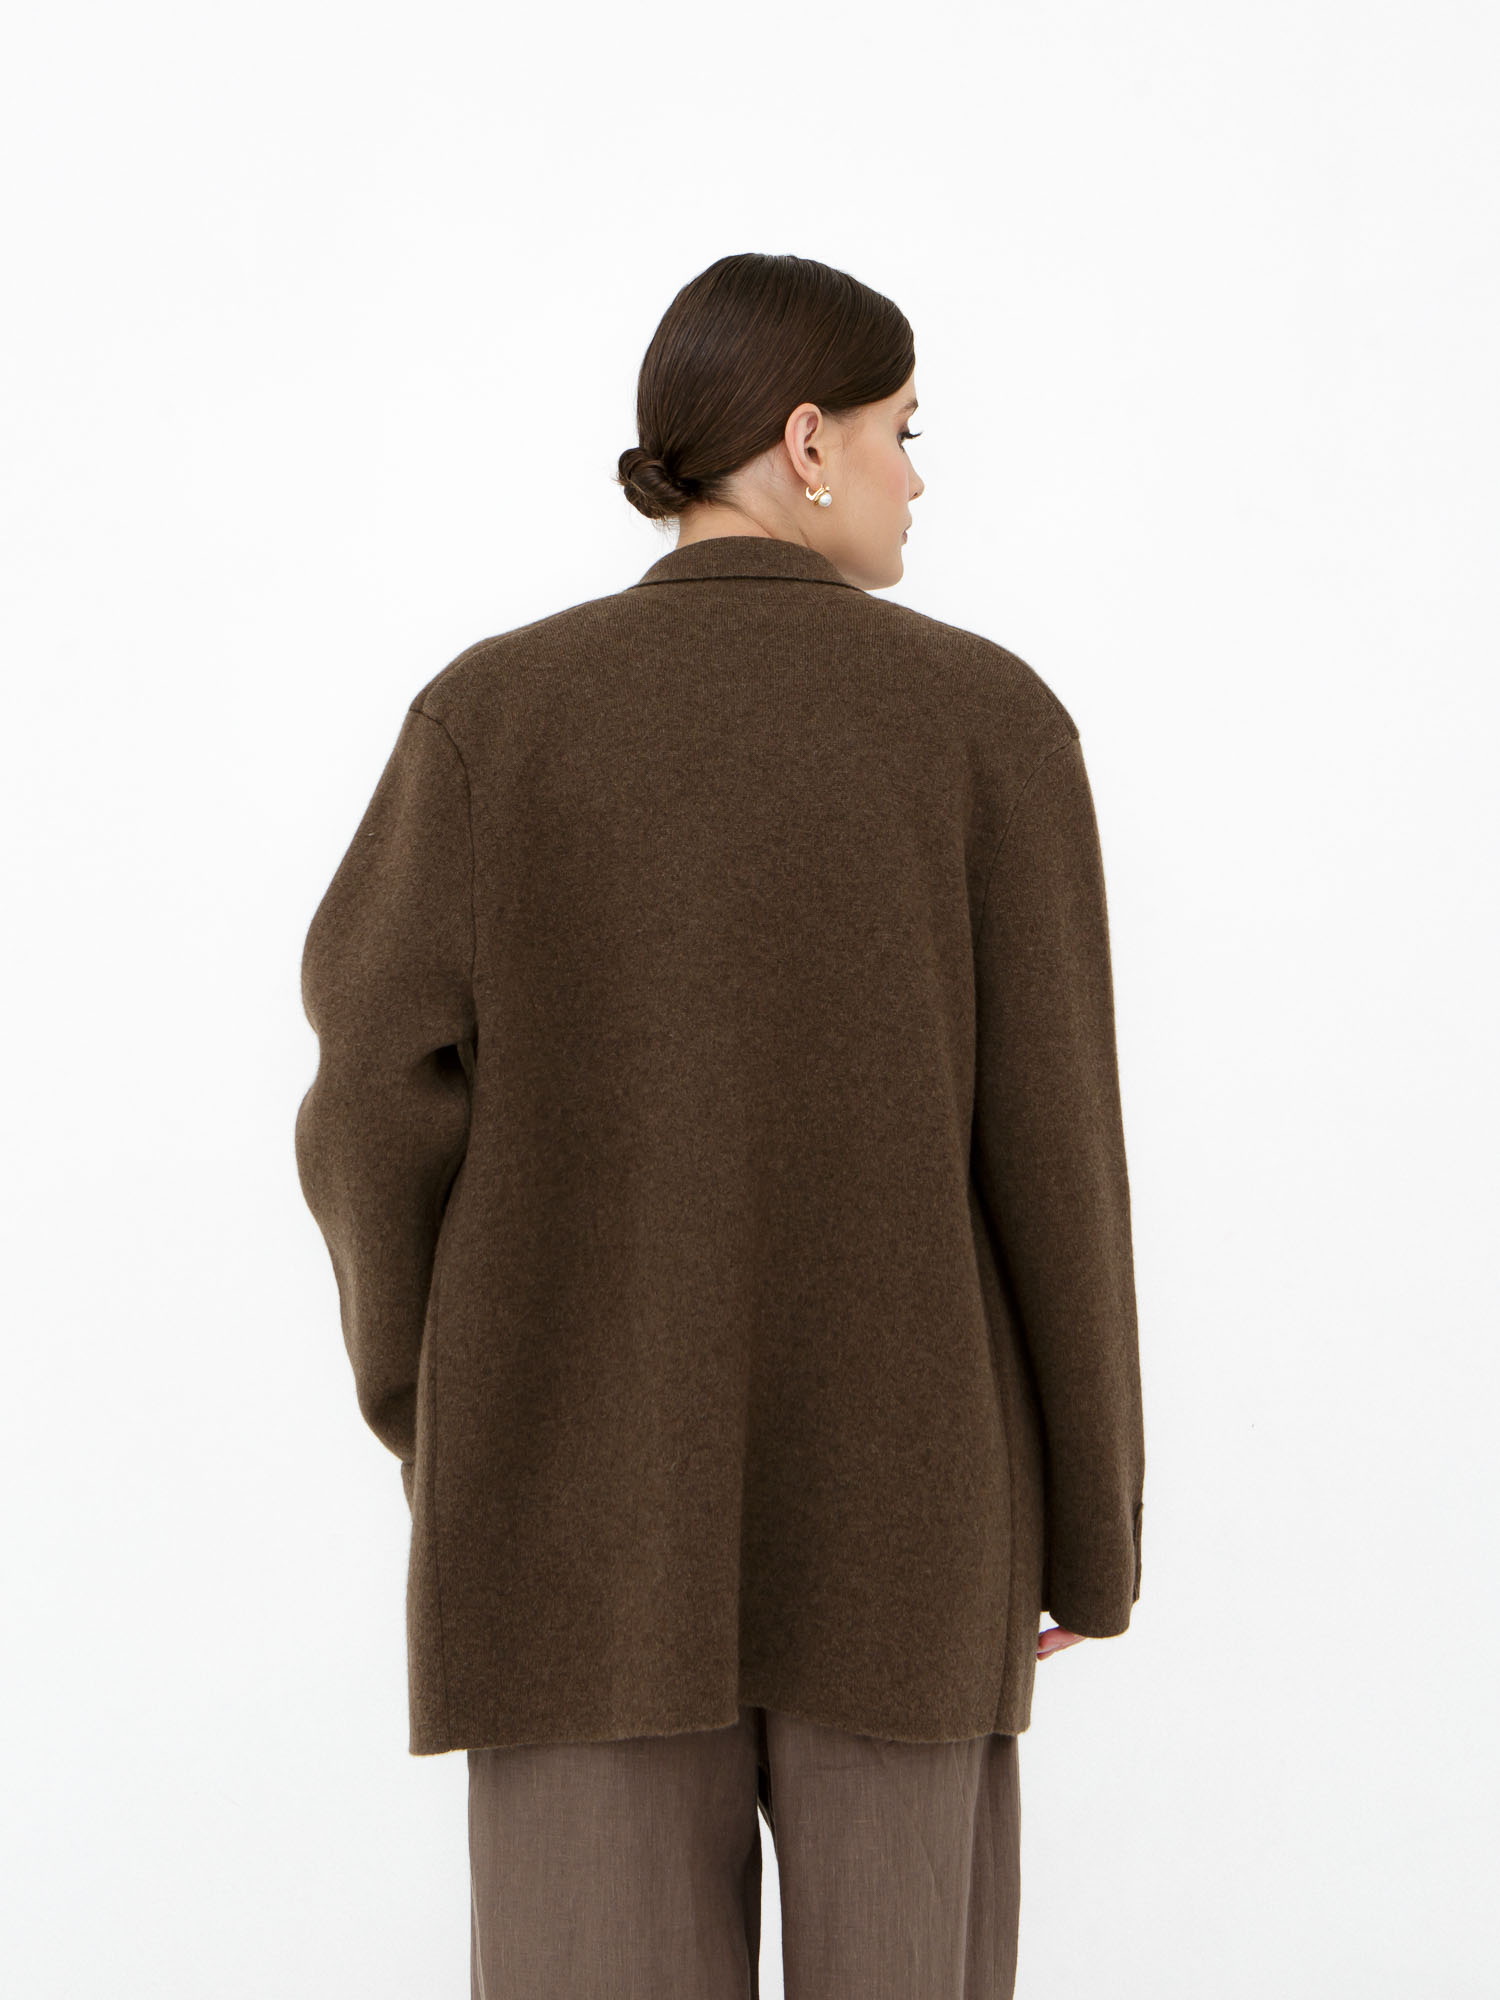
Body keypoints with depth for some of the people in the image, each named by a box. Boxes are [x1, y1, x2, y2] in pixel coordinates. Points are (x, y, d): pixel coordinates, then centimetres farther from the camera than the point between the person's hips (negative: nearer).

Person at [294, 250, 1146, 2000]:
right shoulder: (989, 719, -4)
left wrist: (429, 1413, 9)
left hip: (588, 1495, 0)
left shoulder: (495, 708, -3)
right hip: (893, 1498, 0)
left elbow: (384, 1099, -8)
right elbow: (1050, 1147, -6)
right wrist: (1092, 1524, 5)